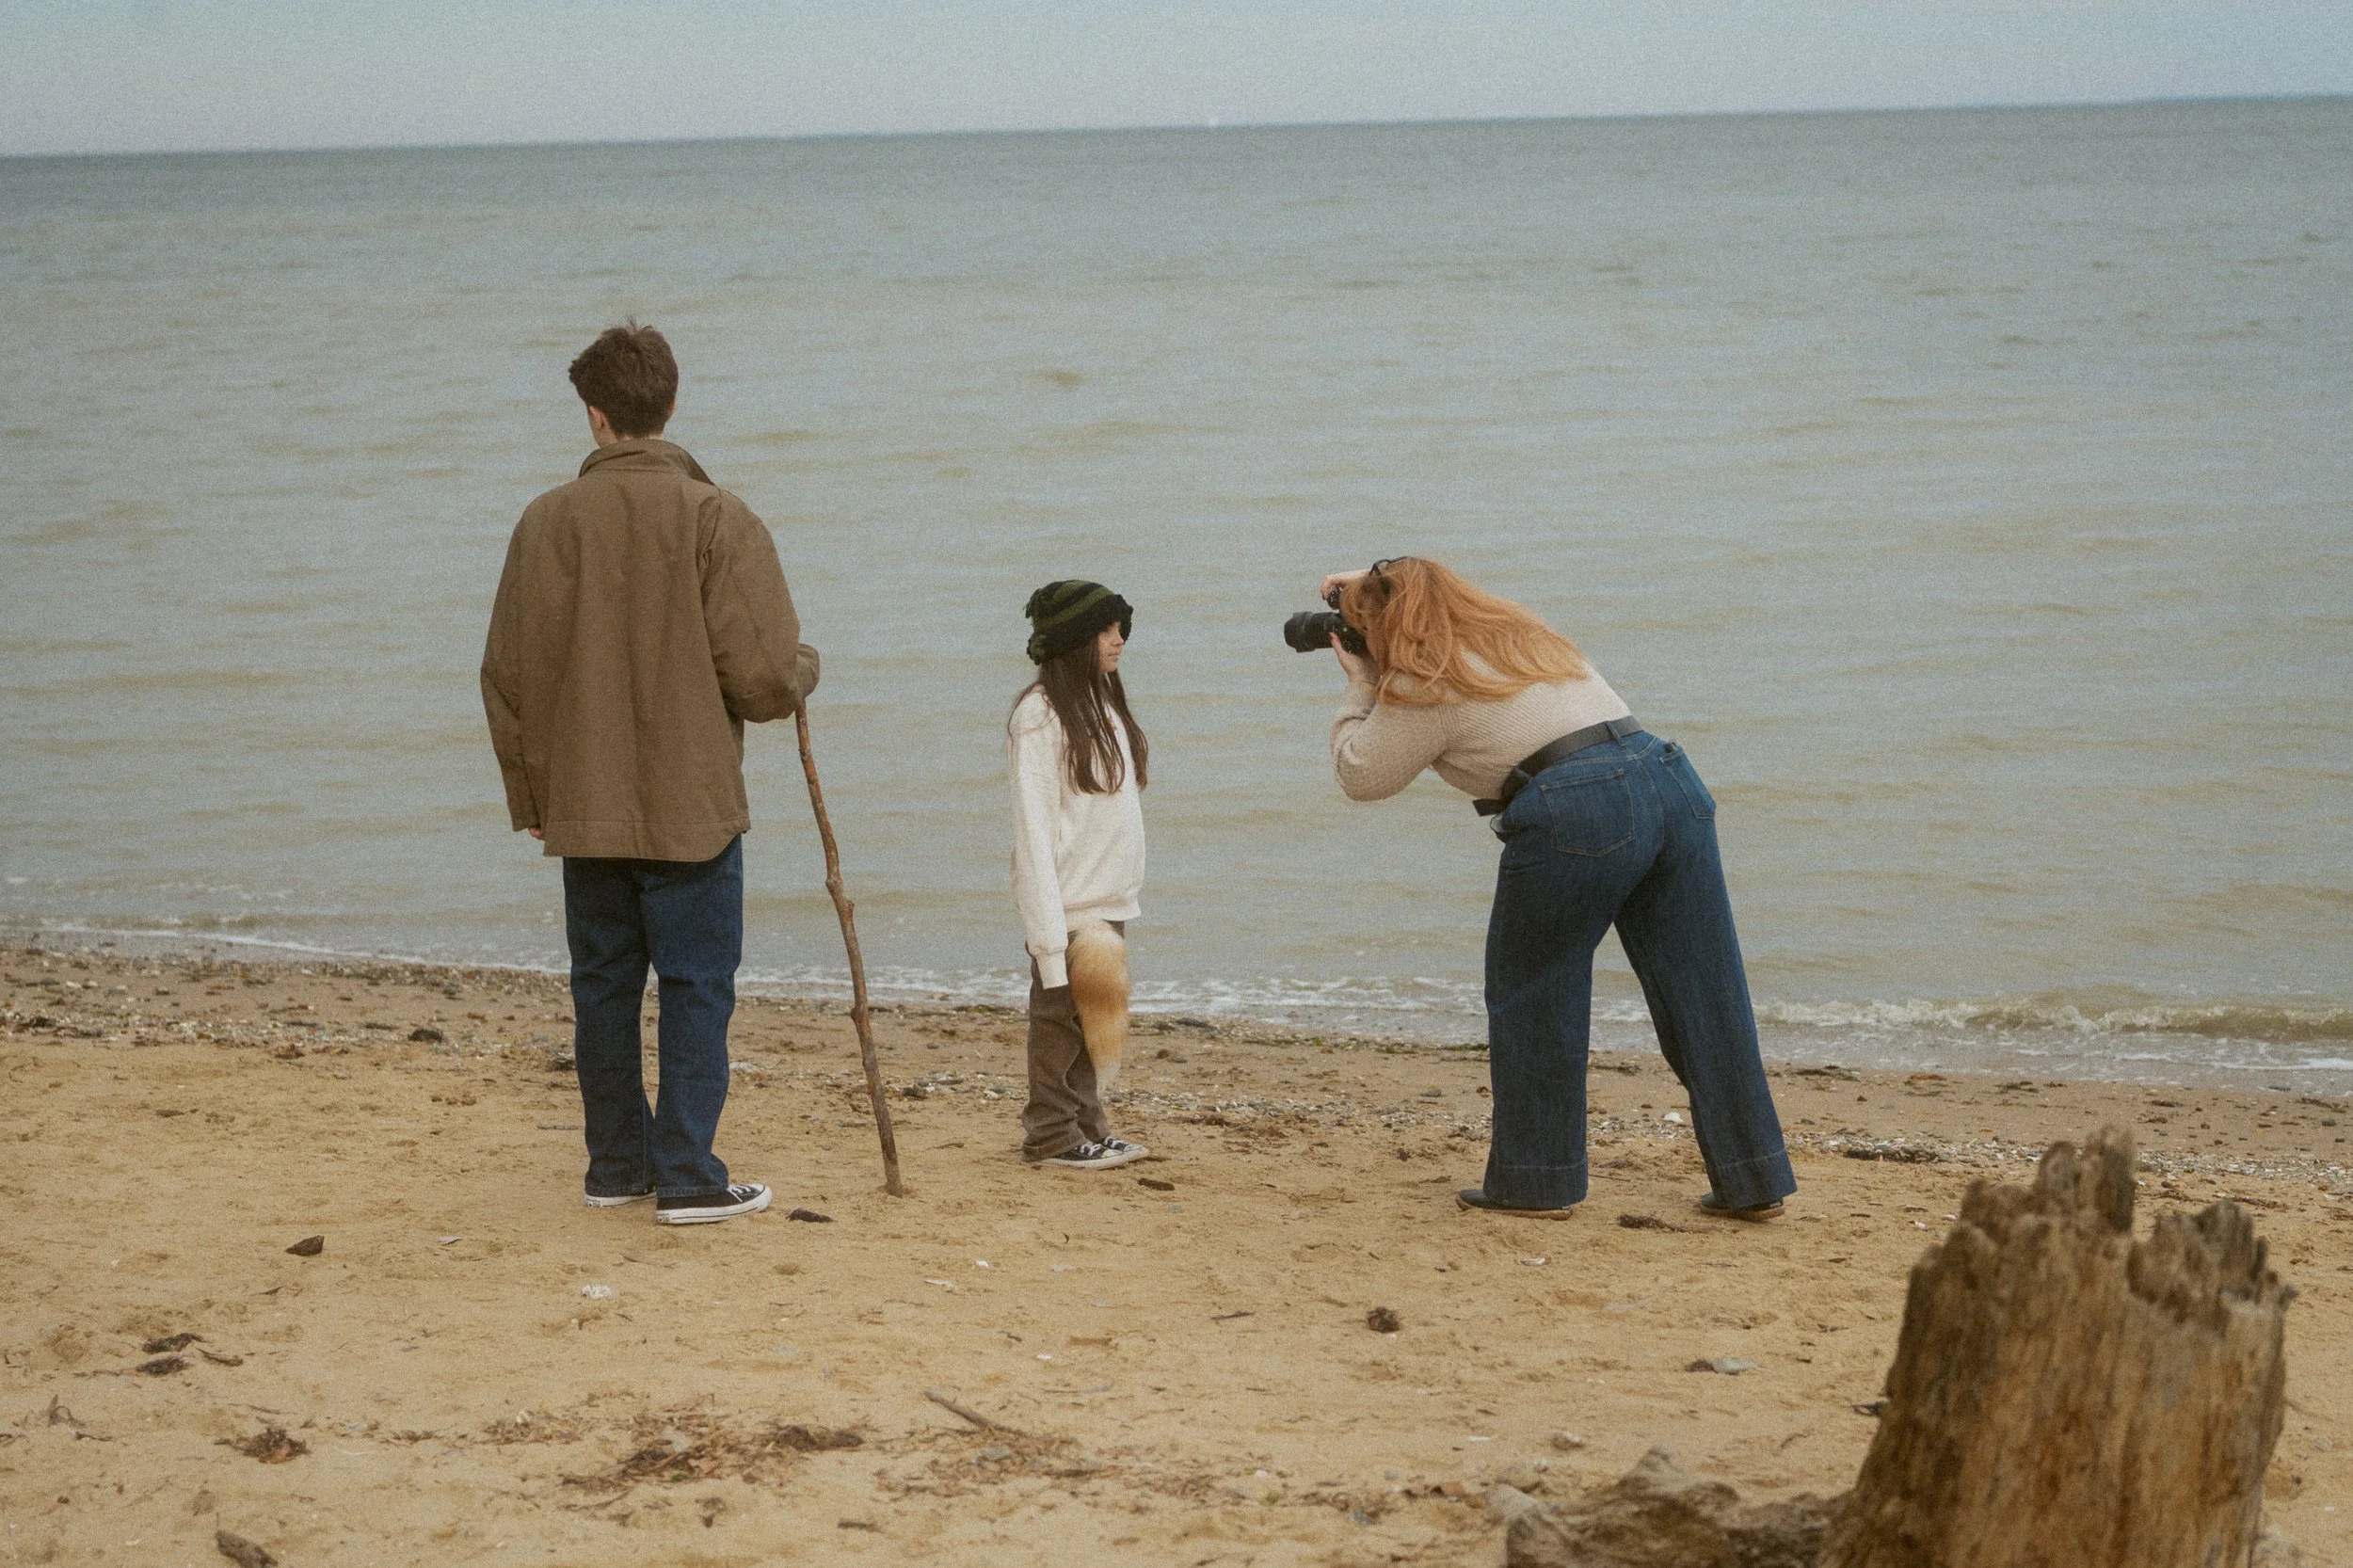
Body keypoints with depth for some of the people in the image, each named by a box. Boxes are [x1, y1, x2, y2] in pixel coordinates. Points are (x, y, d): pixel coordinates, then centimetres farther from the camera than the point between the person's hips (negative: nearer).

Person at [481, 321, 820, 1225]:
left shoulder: (545, 522, 0)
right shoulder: (716, 520, -10)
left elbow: (507, 677, 6)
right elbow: (765, 677, -13)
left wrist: (528, 795, 18)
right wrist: (803, 669, 11)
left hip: (584, 810, 4)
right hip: (691, 807, -4)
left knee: (604, 984, 13)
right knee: (696, 987, 2)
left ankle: (616, 1163, 20)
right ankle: (688, 1176, -1)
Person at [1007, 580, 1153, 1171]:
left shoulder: (1104, 703, 13)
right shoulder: (1040, 714, -13)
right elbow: (1033, 823, -16)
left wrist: (1121, 898, 10)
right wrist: (1050, 927, -20)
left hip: (1108, 900, 8)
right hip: (1067, 901, -8)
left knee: (1094, 1018, 12)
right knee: (1061, 1015, 0)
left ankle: (1087, 1129, 20)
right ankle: (1053, 1137, 7)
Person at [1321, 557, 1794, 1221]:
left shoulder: (1423, 685, 5)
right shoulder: (1517, 630, 29)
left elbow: (1361, 776, 16)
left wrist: (1360, 686, 27)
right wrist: (1375, 589, 50)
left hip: (1577, 812, -8)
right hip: (1671, 780, 8)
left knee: (1530, 992, 10)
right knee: (1701, 993, 8)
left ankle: (1535, 1180, 15)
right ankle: (1751, 1181, 11)